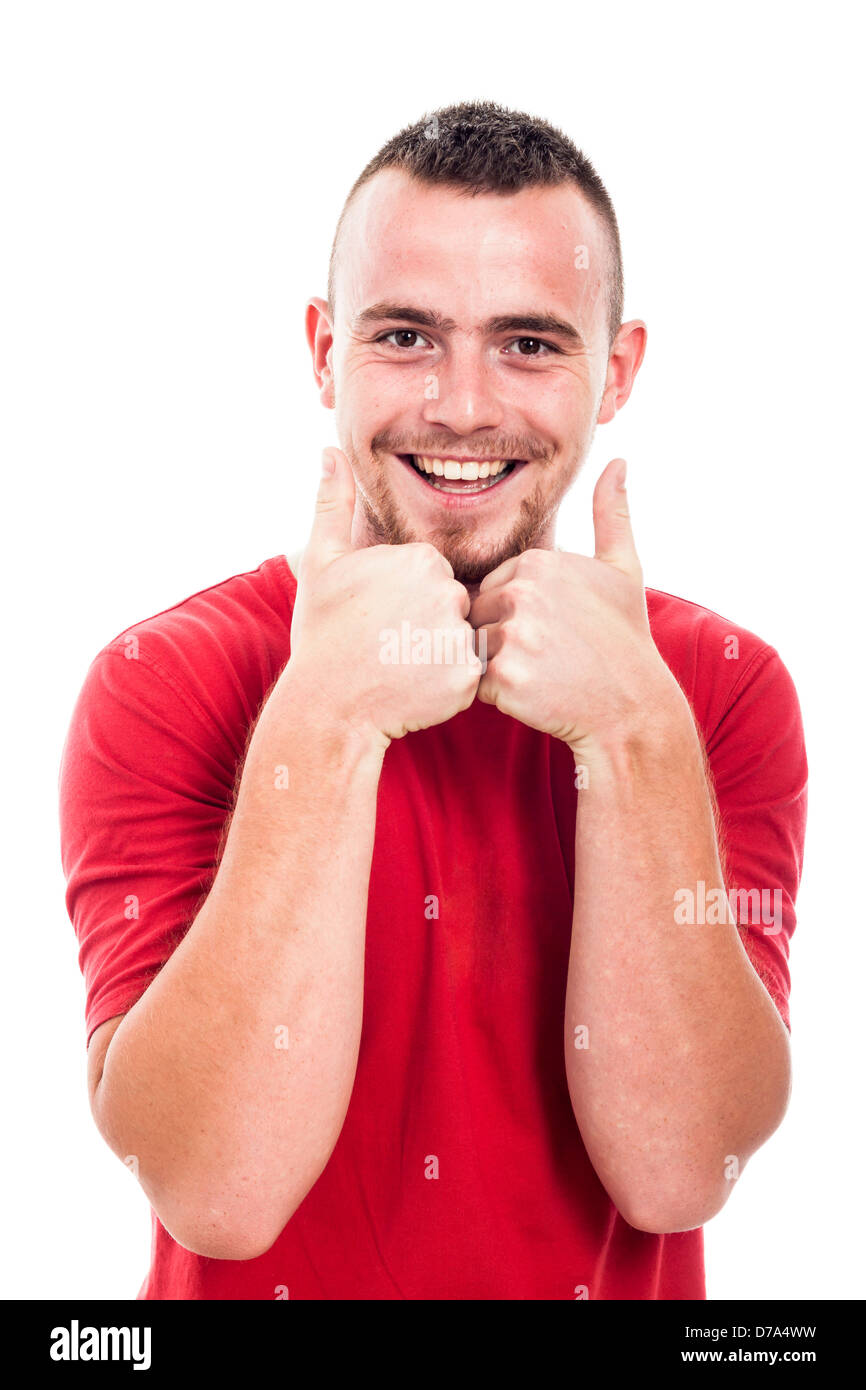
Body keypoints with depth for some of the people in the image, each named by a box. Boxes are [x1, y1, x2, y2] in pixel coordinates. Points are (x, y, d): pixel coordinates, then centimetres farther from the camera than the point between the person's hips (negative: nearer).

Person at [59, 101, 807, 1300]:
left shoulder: (727, 691, -5)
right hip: (259, 1284, -1)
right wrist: (325, 723, -24)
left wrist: (635, 730, -22)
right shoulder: (159, 687, -9)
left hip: (625, 1276, 1)